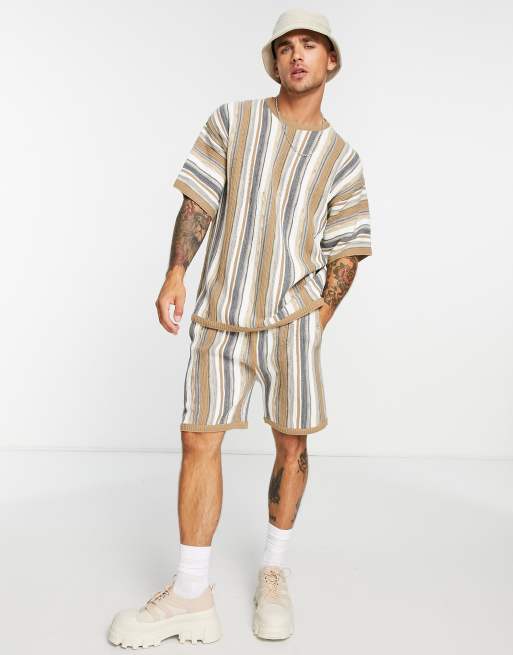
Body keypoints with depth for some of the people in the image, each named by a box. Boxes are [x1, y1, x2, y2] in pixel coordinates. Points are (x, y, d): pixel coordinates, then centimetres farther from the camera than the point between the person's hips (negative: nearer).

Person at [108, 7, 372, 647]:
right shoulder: (232, 120, 8)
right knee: (198, 439, -2)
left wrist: (319, 319, -2)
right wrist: (175, 274, -7)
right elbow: (200, 201, 4)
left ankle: (273, 571, 25)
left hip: (291, 317, 0)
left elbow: (345, 252, 7)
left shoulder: (341, 158, 8)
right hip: (218, 313, 0)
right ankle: (191, 596, 9)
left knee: (292, 445, 4)